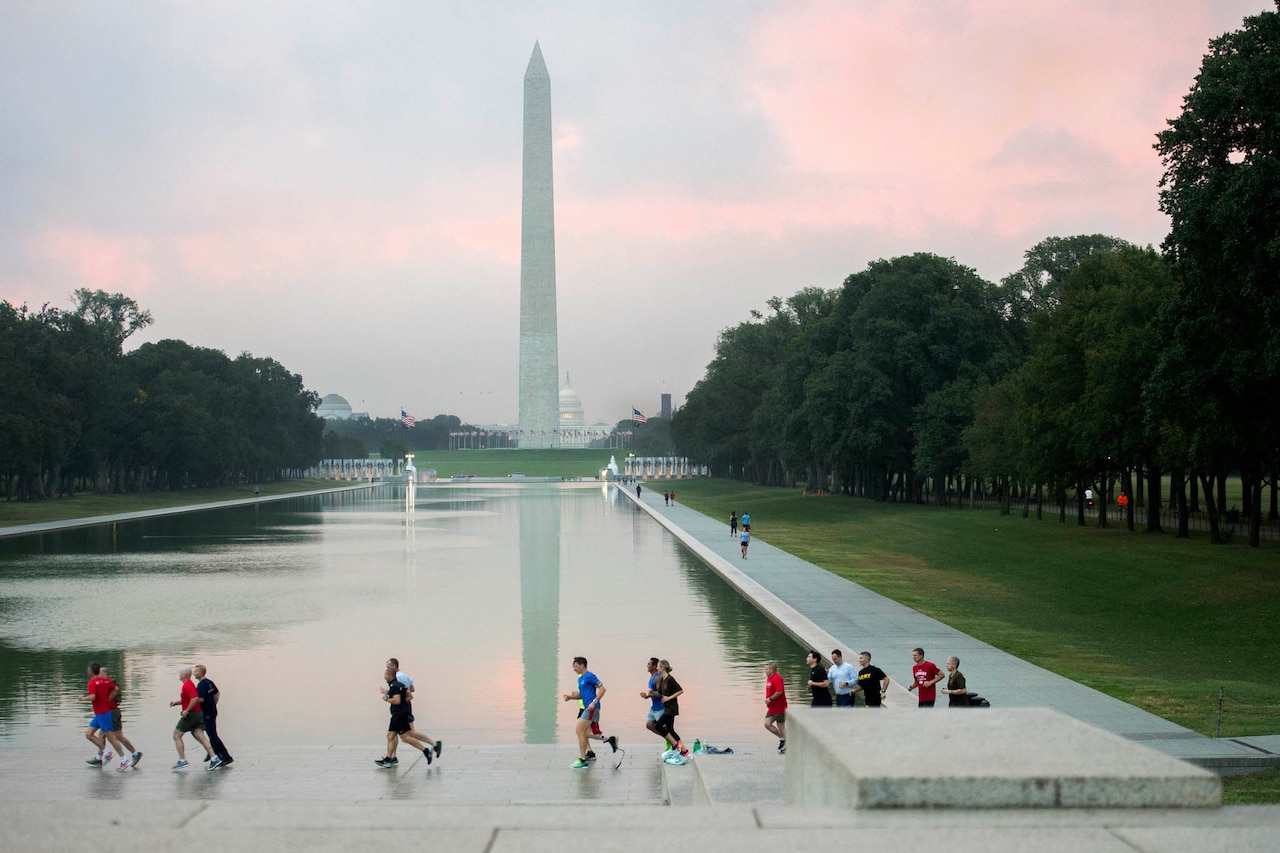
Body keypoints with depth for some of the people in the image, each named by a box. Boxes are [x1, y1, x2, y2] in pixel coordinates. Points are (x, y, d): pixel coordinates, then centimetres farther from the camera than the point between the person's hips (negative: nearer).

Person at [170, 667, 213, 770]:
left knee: (176, 736, 1)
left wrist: (186, 710, -24)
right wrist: (176, 703, 18)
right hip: (198, 714, 9)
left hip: (190, 715, -9)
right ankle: (213, 758, -8)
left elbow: (195, 699, -28)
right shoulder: (188, 684, 18)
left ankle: (182, 760, 0)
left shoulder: (187, 685, -15)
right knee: (200, 737, 2)